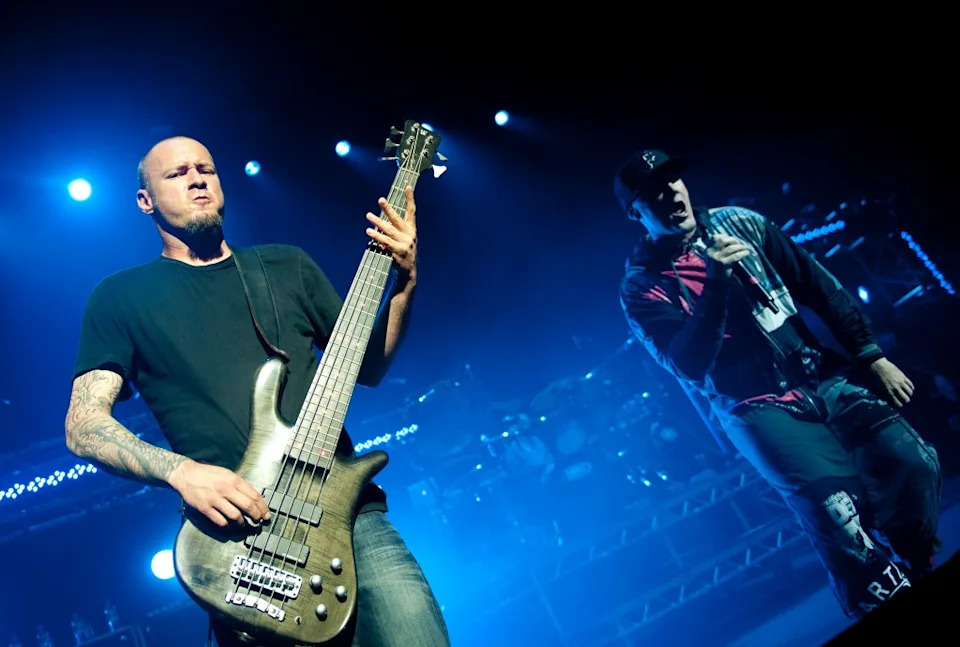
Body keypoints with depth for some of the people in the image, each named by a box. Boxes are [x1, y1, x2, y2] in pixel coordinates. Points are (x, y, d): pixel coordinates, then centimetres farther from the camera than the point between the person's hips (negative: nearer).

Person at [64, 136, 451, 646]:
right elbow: (83, 425, 3)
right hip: (238, 532, -1)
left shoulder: (289, 266, 18)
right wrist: (180, 471, -14)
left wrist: (403, 283, 3)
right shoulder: (122, 296, 12)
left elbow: (368, 367, 19)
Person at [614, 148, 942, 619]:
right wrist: (715, 282, -29)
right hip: (757, 407, -4)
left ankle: (918, 581, 14)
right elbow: (689, 366, -19)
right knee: (834, 503, -23)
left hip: (822, 373, 5)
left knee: (911, 459, -11)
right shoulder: (641, 286, -6)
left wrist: (872, 356, 6)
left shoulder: (737, 223, 7)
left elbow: (820, 287, 11)